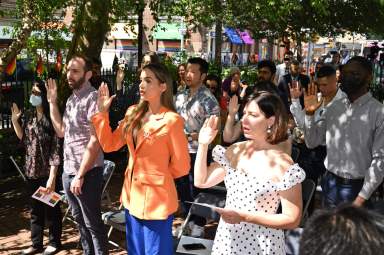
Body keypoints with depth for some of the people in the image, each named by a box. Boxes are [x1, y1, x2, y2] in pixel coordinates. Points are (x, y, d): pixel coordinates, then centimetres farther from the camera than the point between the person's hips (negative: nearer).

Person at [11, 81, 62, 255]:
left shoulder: (51, 118, -14)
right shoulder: (29, 116, 6)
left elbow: (56, 149, -16)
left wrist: (52, 177, -20)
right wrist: (14, 120, 7)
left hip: (47, 172, -6)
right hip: (31, 172, 7)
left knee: (51, 209, 8)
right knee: (35, 210, 16)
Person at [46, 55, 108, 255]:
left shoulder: (92, 98, -14)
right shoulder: (71, 99, 12)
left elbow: (95, 141, -19)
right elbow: (61, 131, 15)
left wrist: (80, 175, -20)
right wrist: (52, 101, 10)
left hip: (86, 173, -8)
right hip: (68, 171, 9)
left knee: (92, 223, 3)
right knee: (79, 220, 19)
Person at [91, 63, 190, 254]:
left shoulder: (172, 121, -16)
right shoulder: (133, 113, 4)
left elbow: (181, 167, -12)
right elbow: (109, 144, 8)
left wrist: (154, 173, 2)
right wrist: (102, 112, -1)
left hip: (156, 199, -7)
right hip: (132, 195, 7)